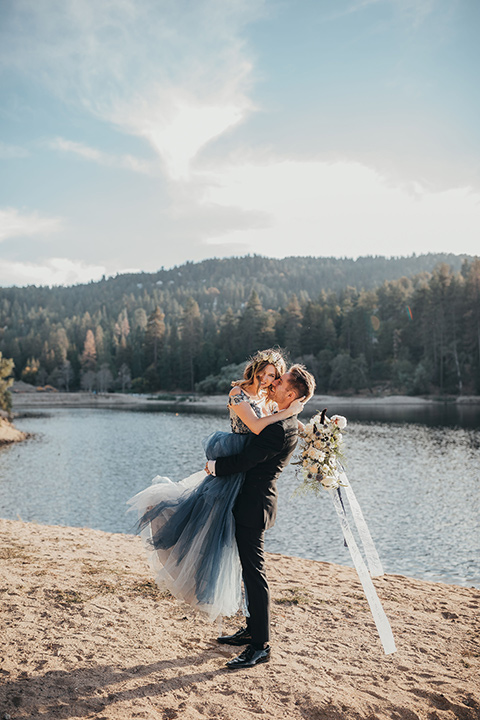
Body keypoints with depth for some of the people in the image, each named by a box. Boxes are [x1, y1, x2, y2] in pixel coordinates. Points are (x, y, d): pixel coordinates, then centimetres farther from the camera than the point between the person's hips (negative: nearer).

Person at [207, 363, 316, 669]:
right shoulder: (288, 424, 8)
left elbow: (243, 462, -22)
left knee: (255, 572, -3)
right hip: (254, 500, 10)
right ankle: (253, 629, 33)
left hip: (254, 505, -10)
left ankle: (261, 646, 6)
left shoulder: (278, 429, -23)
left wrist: (214, 466, -6)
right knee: (251, 569, 19)